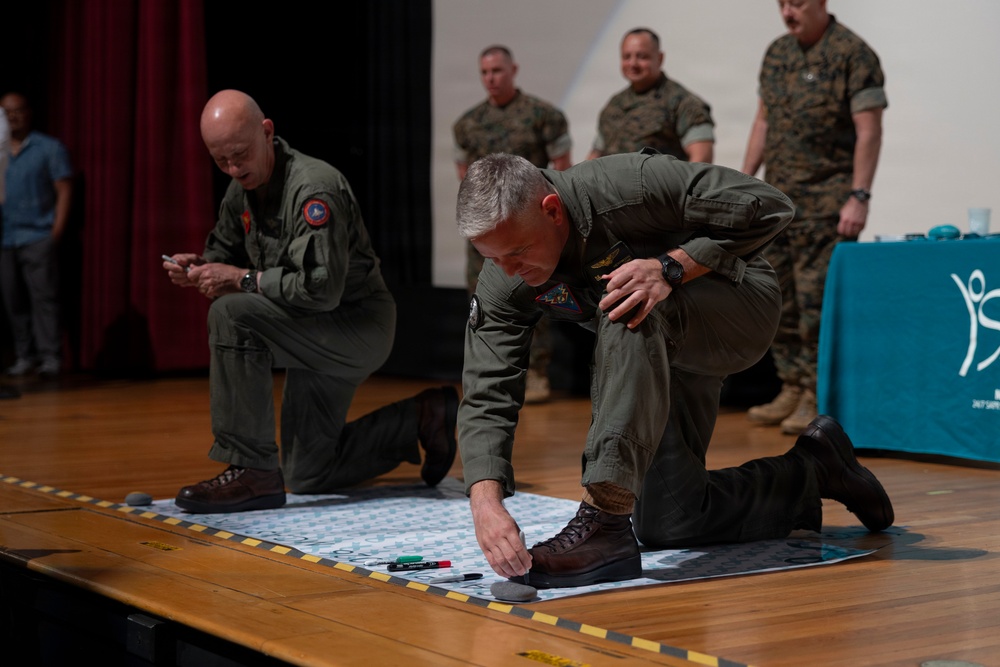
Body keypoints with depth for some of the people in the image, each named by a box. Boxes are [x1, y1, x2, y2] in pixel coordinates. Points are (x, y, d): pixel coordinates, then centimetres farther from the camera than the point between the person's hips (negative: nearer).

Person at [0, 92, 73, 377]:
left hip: (38, 237, -4)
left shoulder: (49, 148, 4)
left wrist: (56, 231, -8)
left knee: (44, 297, -8)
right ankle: (24, 356, 11)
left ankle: (50, 356, -8)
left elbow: (64, 191, 1)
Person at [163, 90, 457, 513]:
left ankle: (253, 473, -25)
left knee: (231, 314, -30)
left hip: (360, 329, -9)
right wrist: (198, 268, -7)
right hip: (317, 336, 9)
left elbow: (322, 289, -31)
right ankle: (420, 420, 28)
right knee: (307, 476, 13)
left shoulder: (313, 188, -24)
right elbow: (225, 252, 17)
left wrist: (244, 279, -26)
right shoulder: (241, 191, 3)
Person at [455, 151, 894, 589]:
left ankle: (603, 518, -39)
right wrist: (485, 501, -38)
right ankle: (811, 473, 23)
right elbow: (486, 399, -23)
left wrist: (670, 267, -39)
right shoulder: (502, 284, -19)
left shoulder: (628, 186, -33)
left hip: (741, 308, -6)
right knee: (665, 526, 1)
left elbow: (765, 207, -29)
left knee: (629, 309, -39)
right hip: (652, 354, 6)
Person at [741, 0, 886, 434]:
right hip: (778, 195, 7)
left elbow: (869, 131, -13)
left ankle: (816, 397, 1)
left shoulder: (852, 54, -9)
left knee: (817, 299, -8)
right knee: (779, 299, 9)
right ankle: (791, 389, 18)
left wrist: (858, 197, -19)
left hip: (826, 198, -7)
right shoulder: (776, 53, 13)